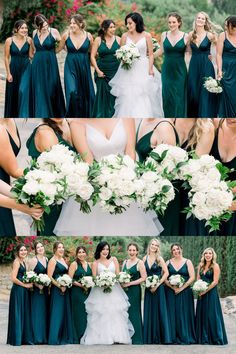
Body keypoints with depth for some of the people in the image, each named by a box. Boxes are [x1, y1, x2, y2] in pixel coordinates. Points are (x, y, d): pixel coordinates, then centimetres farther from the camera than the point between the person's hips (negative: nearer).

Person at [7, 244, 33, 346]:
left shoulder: (23, 262, 15)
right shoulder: (17, 262, -12)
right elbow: (14, 278, -19)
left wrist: (29, 284, 5)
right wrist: (25, 285, -13)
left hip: (24, 291, 9)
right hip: (18, 290, -9)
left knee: (24, 314, 10)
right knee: (17, 314, -3)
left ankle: (24, 338, 15)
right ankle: (16, 339, 3)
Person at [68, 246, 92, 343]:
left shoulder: (89, 265, 14)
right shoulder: (74, 264, -3)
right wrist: (81, 285, -17)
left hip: (88, 292, 5)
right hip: (77, 292, -5)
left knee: (88, 314, 4)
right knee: (79, 314, -5)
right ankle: (78, 338, -2)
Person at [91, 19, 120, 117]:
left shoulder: (118, 39, 3)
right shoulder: (98, 40, 0)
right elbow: (92, 56, 0)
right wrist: (98, 70, -6)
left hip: (115, 71, 1)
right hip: (102, 72, -1)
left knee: (114, 95, -1)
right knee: (102, 94, 0)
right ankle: (100, 117, 11)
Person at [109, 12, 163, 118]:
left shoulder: (146, 36, 0)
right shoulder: (125, 36, 5)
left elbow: (151, 54, 1)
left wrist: (150, 69, -9)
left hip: (143, 69, -2)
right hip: (128, 70, 2)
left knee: (143, 99, -4)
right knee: (127, 97, -2)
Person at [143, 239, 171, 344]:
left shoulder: (159, 259, -5)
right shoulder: (145, 258, 6)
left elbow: (166, 273, -9)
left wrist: (157, 284, -12)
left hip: (158, 288, -4)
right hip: (148, 288, 4)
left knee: (159, 311, -1)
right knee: (149, 311, 6)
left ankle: (161, 338, 6)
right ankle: (150, 338, 12)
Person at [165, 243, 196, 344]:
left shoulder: (187, 262, 2)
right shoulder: (168, 263, 7)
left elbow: (192, 277, -4)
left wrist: (181, 288, -12)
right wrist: (173, 287, -12)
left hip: (185, 292, -1)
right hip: (171, 292, 1)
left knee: (184, 314, -2)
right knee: (172, 314, 0)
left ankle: (185, 338, 4)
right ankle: (174, 338, 4)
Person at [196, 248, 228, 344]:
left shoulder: (215, 266, -6)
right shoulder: (201, 266, 11)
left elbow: (215, 281, -11)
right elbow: (198, 279, 14)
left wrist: (205, 290, -15)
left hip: (211, 293, -6)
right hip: (202, 293, 6)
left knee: (211, 314, -6)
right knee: (202, 314, 6)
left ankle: (216, 338, 0)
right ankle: (204, 338, 12)